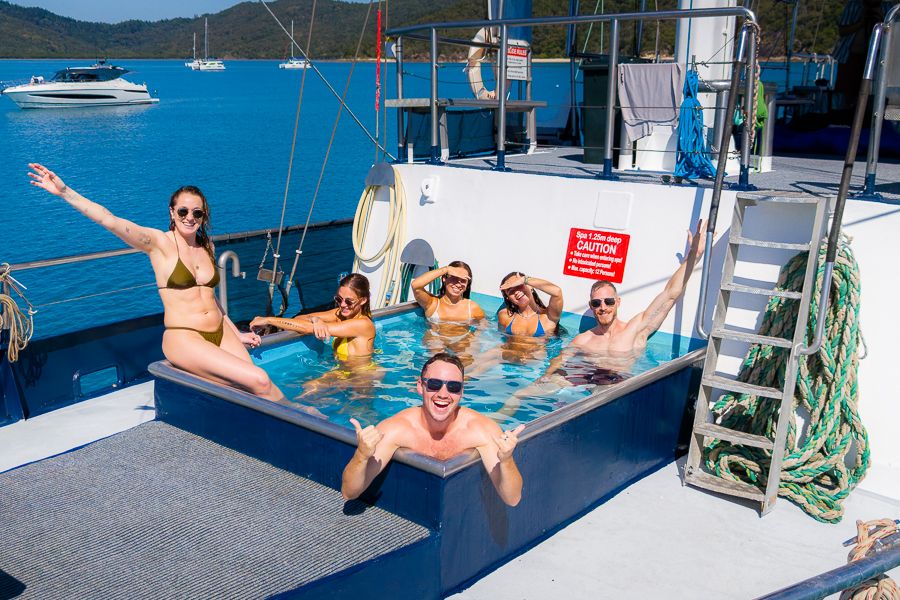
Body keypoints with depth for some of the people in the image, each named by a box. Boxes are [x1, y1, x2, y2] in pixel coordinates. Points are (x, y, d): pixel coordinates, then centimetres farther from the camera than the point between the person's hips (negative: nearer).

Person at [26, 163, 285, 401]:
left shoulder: (207, 245, 14)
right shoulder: (158, 242, -3)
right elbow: (109, 220, -15)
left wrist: (237, 334, 24)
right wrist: (64, 192, -25)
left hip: (222, 332, 6)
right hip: (183, 338, -6)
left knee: (254, 391, -17)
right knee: (259, 380, -21)